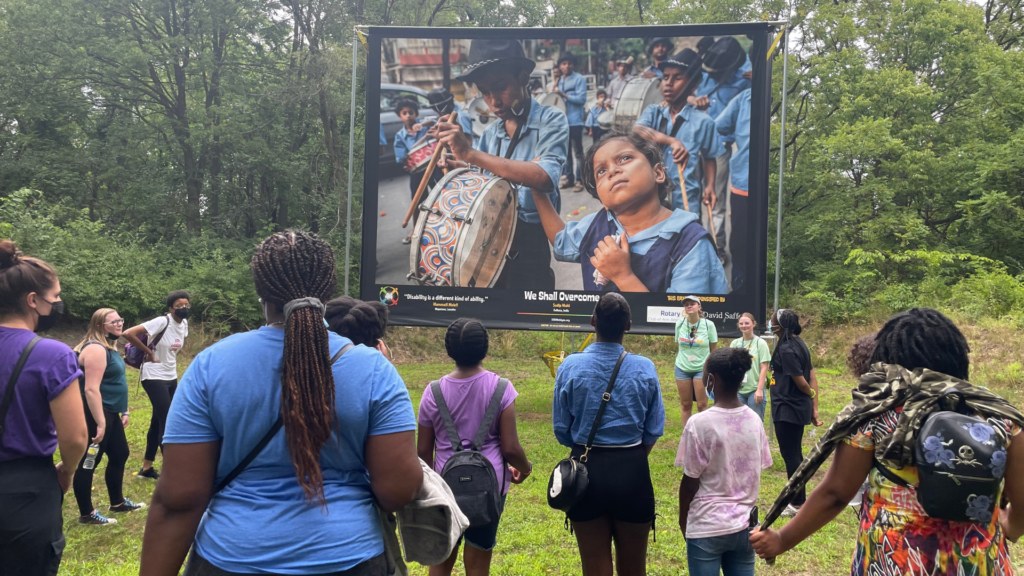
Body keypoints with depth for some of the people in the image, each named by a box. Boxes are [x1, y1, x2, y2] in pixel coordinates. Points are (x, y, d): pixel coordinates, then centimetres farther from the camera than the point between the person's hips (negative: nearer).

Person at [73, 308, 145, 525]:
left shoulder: (109, 346, 13)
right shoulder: (96, 349, -19)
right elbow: (91, 389, -26)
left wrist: (123, 410, 22)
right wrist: (100, 423, -27)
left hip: (110, 413, 11)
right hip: (96, 415, -11)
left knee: (120, 455, 18)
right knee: (88, 463, 1)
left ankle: (117, 502, 32)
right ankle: (86, 514, 11)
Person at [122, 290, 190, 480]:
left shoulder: (184, 324, 3)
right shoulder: (162, 322, -19)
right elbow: (128, 333, -26)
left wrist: (171, 358, 9)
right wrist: (149, 352, -17)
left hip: (171, 378, 8)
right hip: (154, 377, -8)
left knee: (158, 422, 14)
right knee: (167, 424, -7)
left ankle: (147, 468, 26)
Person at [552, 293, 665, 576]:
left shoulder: (571, 366, -10)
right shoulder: (645, 368, -9)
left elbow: (562, 430, -4)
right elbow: (654, 430, -2)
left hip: (587, 469, 0)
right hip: (633, 471, 0)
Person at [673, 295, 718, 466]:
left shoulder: (708, 325, -9)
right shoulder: (679, 324, -2)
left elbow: (714, 349, -1)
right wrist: (681, 360, 9)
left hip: (702, 368, -2)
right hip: (682, 368, 2)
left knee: (702, 405, -2)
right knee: (685, 404, 6)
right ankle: (686, 434, 19)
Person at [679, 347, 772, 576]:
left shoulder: (699, 423, -17)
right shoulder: (754, 420, -2)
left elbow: (690, 481, -10)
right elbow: (756, 472, 7)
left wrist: (683, 518, 5)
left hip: (707, 527, -5)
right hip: (744, 525, 5)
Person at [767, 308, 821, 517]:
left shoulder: (786, 349, -20)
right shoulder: (798, 344, 9)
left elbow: (801, 381, -17)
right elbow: (812, 376, 9)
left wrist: (812, 395, 4)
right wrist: (814, 407, 9)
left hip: (787, 410, -10)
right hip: (798, 409, 10)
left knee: (790, 455, 0)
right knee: (794, 454, 18)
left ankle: (798, 505, 9)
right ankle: (799, 499, 28)